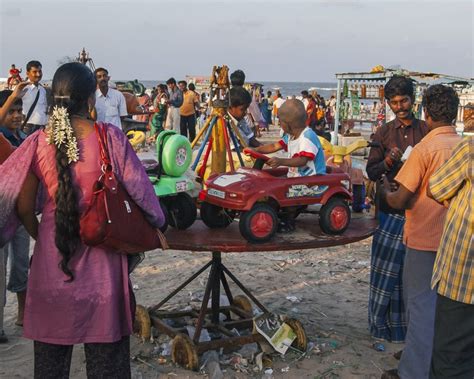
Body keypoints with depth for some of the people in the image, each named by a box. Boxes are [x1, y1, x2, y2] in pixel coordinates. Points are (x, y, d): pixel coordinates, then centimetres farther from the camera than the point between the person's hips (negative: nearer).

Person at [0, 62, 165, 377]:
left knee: (51, 348, 17)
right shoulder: (111, 138, -12)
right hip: (102, 254, -2)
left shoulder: (38, 143, -6)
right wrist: (155, 222, 11)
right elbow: (138, 190, -7)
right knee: (105, 348, 12)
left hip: (52, 252, 2)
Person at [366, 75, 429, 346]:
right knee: (388, 267, 5)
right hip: (391, 208, 1)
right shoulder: (383, 134, 5)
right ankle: (386, 321, 19)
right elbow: (371, 172, 3)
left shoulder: (427, 131, 3)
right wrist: (387, 162, -16)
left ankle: (413, 322, 19)